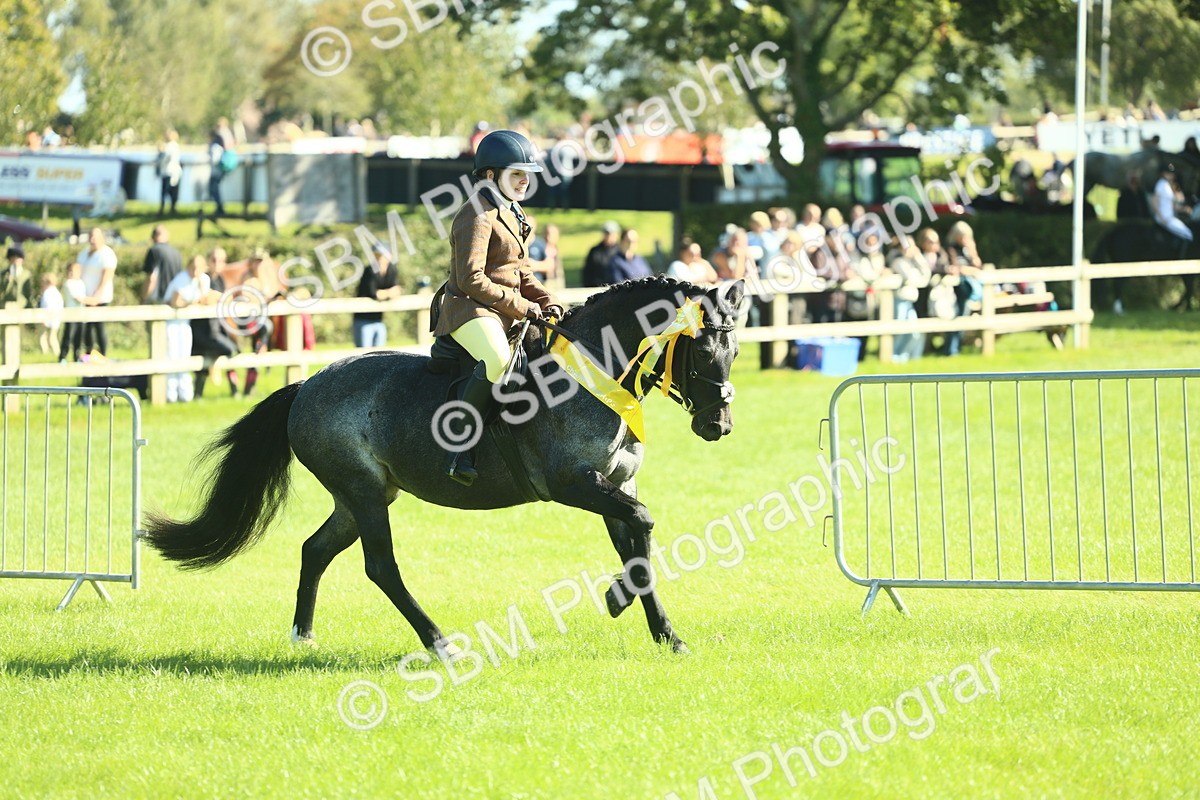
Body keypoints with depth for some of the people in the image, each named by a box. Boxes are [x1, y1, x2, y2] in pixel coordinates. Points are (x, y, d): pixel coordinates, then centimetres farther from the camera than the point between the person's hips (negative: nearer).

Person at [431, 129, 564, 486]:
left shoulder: (512, 215, 19)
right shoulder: (477, 216, -12)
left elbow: (522, 273, 26)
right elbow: (471, 279, -19)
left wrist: (548, 303, 7)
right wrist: (521, 306, -16)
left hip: (507, 312, 10)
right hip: (470, 309, -10)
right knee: (497, 360, -38)